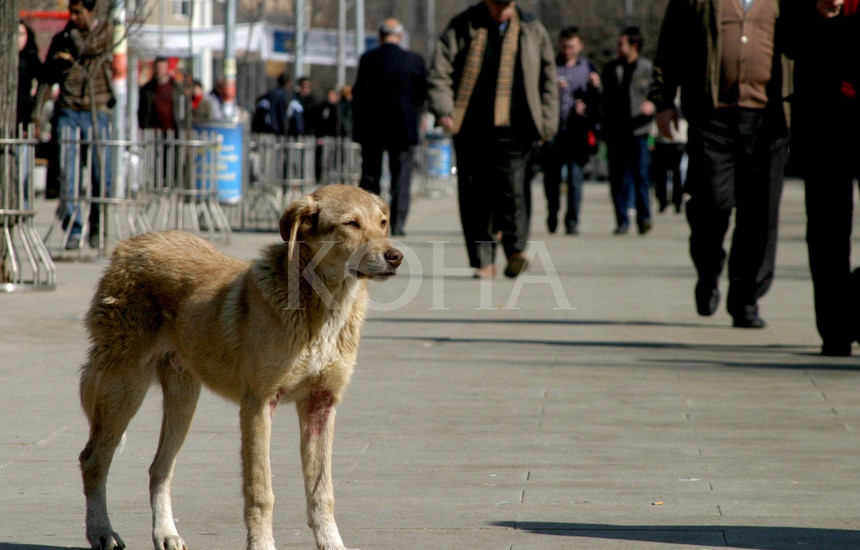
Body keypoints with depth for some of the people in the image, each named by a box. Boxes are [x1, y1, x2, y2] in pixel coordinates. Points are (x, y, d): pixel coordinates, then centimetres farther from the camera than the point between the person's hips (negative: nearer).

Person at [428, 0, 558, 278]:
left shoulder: (532, 31, 10)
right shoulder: (462, 28, 5)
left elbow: (548, 79, 15)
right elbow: (440, 72, 0)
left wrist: (546, 125, 9)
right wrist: (444, 110, -15)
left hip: (514, 129, -1)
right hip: (472, 129, 1)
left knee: (510, 188, -14)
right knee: (474, 194, 0)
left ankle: (515, 251, -2)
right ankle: (483, 260, 8)